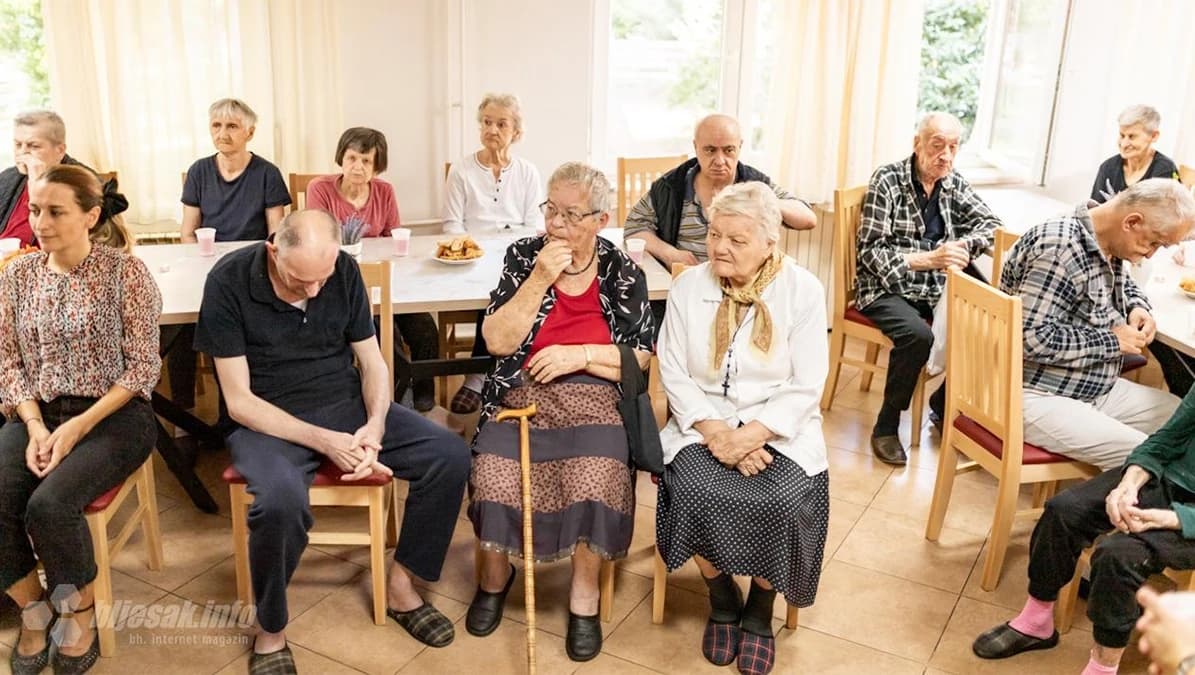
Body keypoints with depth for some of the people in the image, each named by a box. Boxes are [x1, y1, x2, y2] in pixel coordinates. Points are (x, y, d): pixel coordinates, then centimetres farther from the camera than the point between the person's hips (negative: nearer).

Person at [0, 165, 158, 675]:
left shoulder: (125, 272, -8)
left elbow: (143, 367, -9)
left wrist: (77, 427, -16)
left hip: (111, 415, -4)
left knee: (48, 504, -27)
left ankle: (81, 613, 1)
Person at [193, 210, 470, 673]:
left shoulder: (345, 271, -5)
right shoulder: (229, 281, -16)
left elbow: (372, 362, 3)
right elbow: (239, 401, -16)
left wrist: (375, 426, -18)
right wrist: (323, 442, -27)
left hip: (346, 404, 4)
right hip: (267, 420, -4)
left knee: (450, 456, -14)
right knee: (281, 501, -37)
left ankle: (400, 586, 5)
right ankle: (271, 634, -8)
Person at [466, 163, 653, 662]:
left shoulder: (623, 272, 4)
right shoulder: (523, 256, 5)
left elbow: (641, 356, 4)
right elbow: (497, 341, -3)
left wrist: (579, 355, -10)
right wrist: (540, 279, -12)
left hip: (594, 399, -1)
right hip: (521, 394, 1)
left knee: (595, 486, -30)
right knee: (494, 483, -25)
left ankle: (585, 591, -2)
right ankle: (494, 575, 8)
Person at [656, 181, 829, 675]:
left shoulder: (803, 290, -4)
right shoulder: (688, 286, 1)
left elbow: (806, 386, -7)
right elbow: (673, 372, -2)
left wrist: (754, 434, -21)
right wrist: (713, 431, -17)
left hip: (779, 427, -1)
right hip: (704, 422, 1)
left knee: (780, 502, -29)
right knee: (694, 492, -28)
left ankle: (760, 610, 1)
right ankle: (721, 599, 2)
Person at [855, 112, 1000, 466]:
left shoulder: (954, 183, 8)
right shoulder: (888, 180, -10)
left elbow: (989, 222, 10)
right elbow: (871, 252, -14)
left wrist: (964, 246, -12)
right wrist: (929, 258, -27)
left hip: (936, 289, 6)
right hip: (886, 288, -6)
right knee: (918, 335, -33)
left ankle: (943, 405, 8)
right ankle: (886, 426, -13)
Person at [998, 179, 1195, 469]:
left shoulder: (1108, 245, 6)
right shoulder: (1058, 249, -23)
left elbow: (1123, 284, 31)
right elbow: (1033, 339, -29)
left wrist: (1138, 307, 7)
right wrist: (1112, 341, -16)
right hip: (1039, 398, -10)